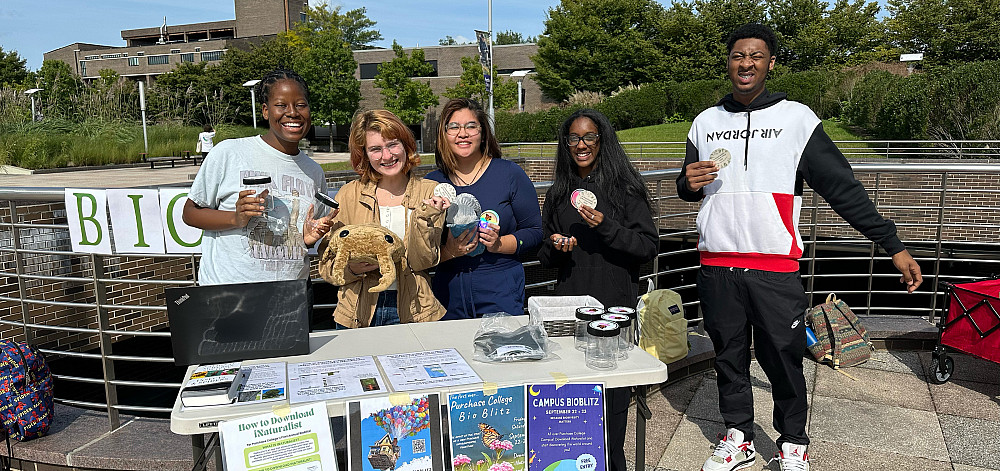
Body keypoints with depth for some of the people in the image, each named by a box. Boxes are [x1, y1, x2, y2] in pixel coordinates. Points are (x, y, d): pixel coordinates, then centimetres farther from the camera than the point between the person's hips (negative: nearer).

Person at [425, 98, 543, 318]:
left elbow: (535, 232, 0)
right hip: (449, 293, 2)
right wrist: (449, 251, -15)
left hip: (500, 292, -2)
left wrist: (499, 244, -16)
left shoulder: (510, 173, -1)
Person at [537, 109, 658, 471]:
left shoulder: (624, 187, 0)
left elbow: (649, 246, -5)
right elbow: (544, 256, 18)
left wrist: (606, 228, -18)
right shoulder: (557, 194, 13)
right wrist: (555, 248, -4)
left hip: (615, 306, -3)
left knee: (612, 397, 0)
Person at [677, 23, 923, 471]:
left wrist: (893, 244, -5)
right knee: (729, 357, 12)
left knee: (784, 360, 4)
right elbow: (687, 188, 20)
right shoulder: (706, 121, 10)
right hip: (717, 264, 3)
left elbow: (842, 186, -1)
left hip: (775, 268, -2)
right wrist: (688, 182, -5)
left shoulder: (796, 118, 1)